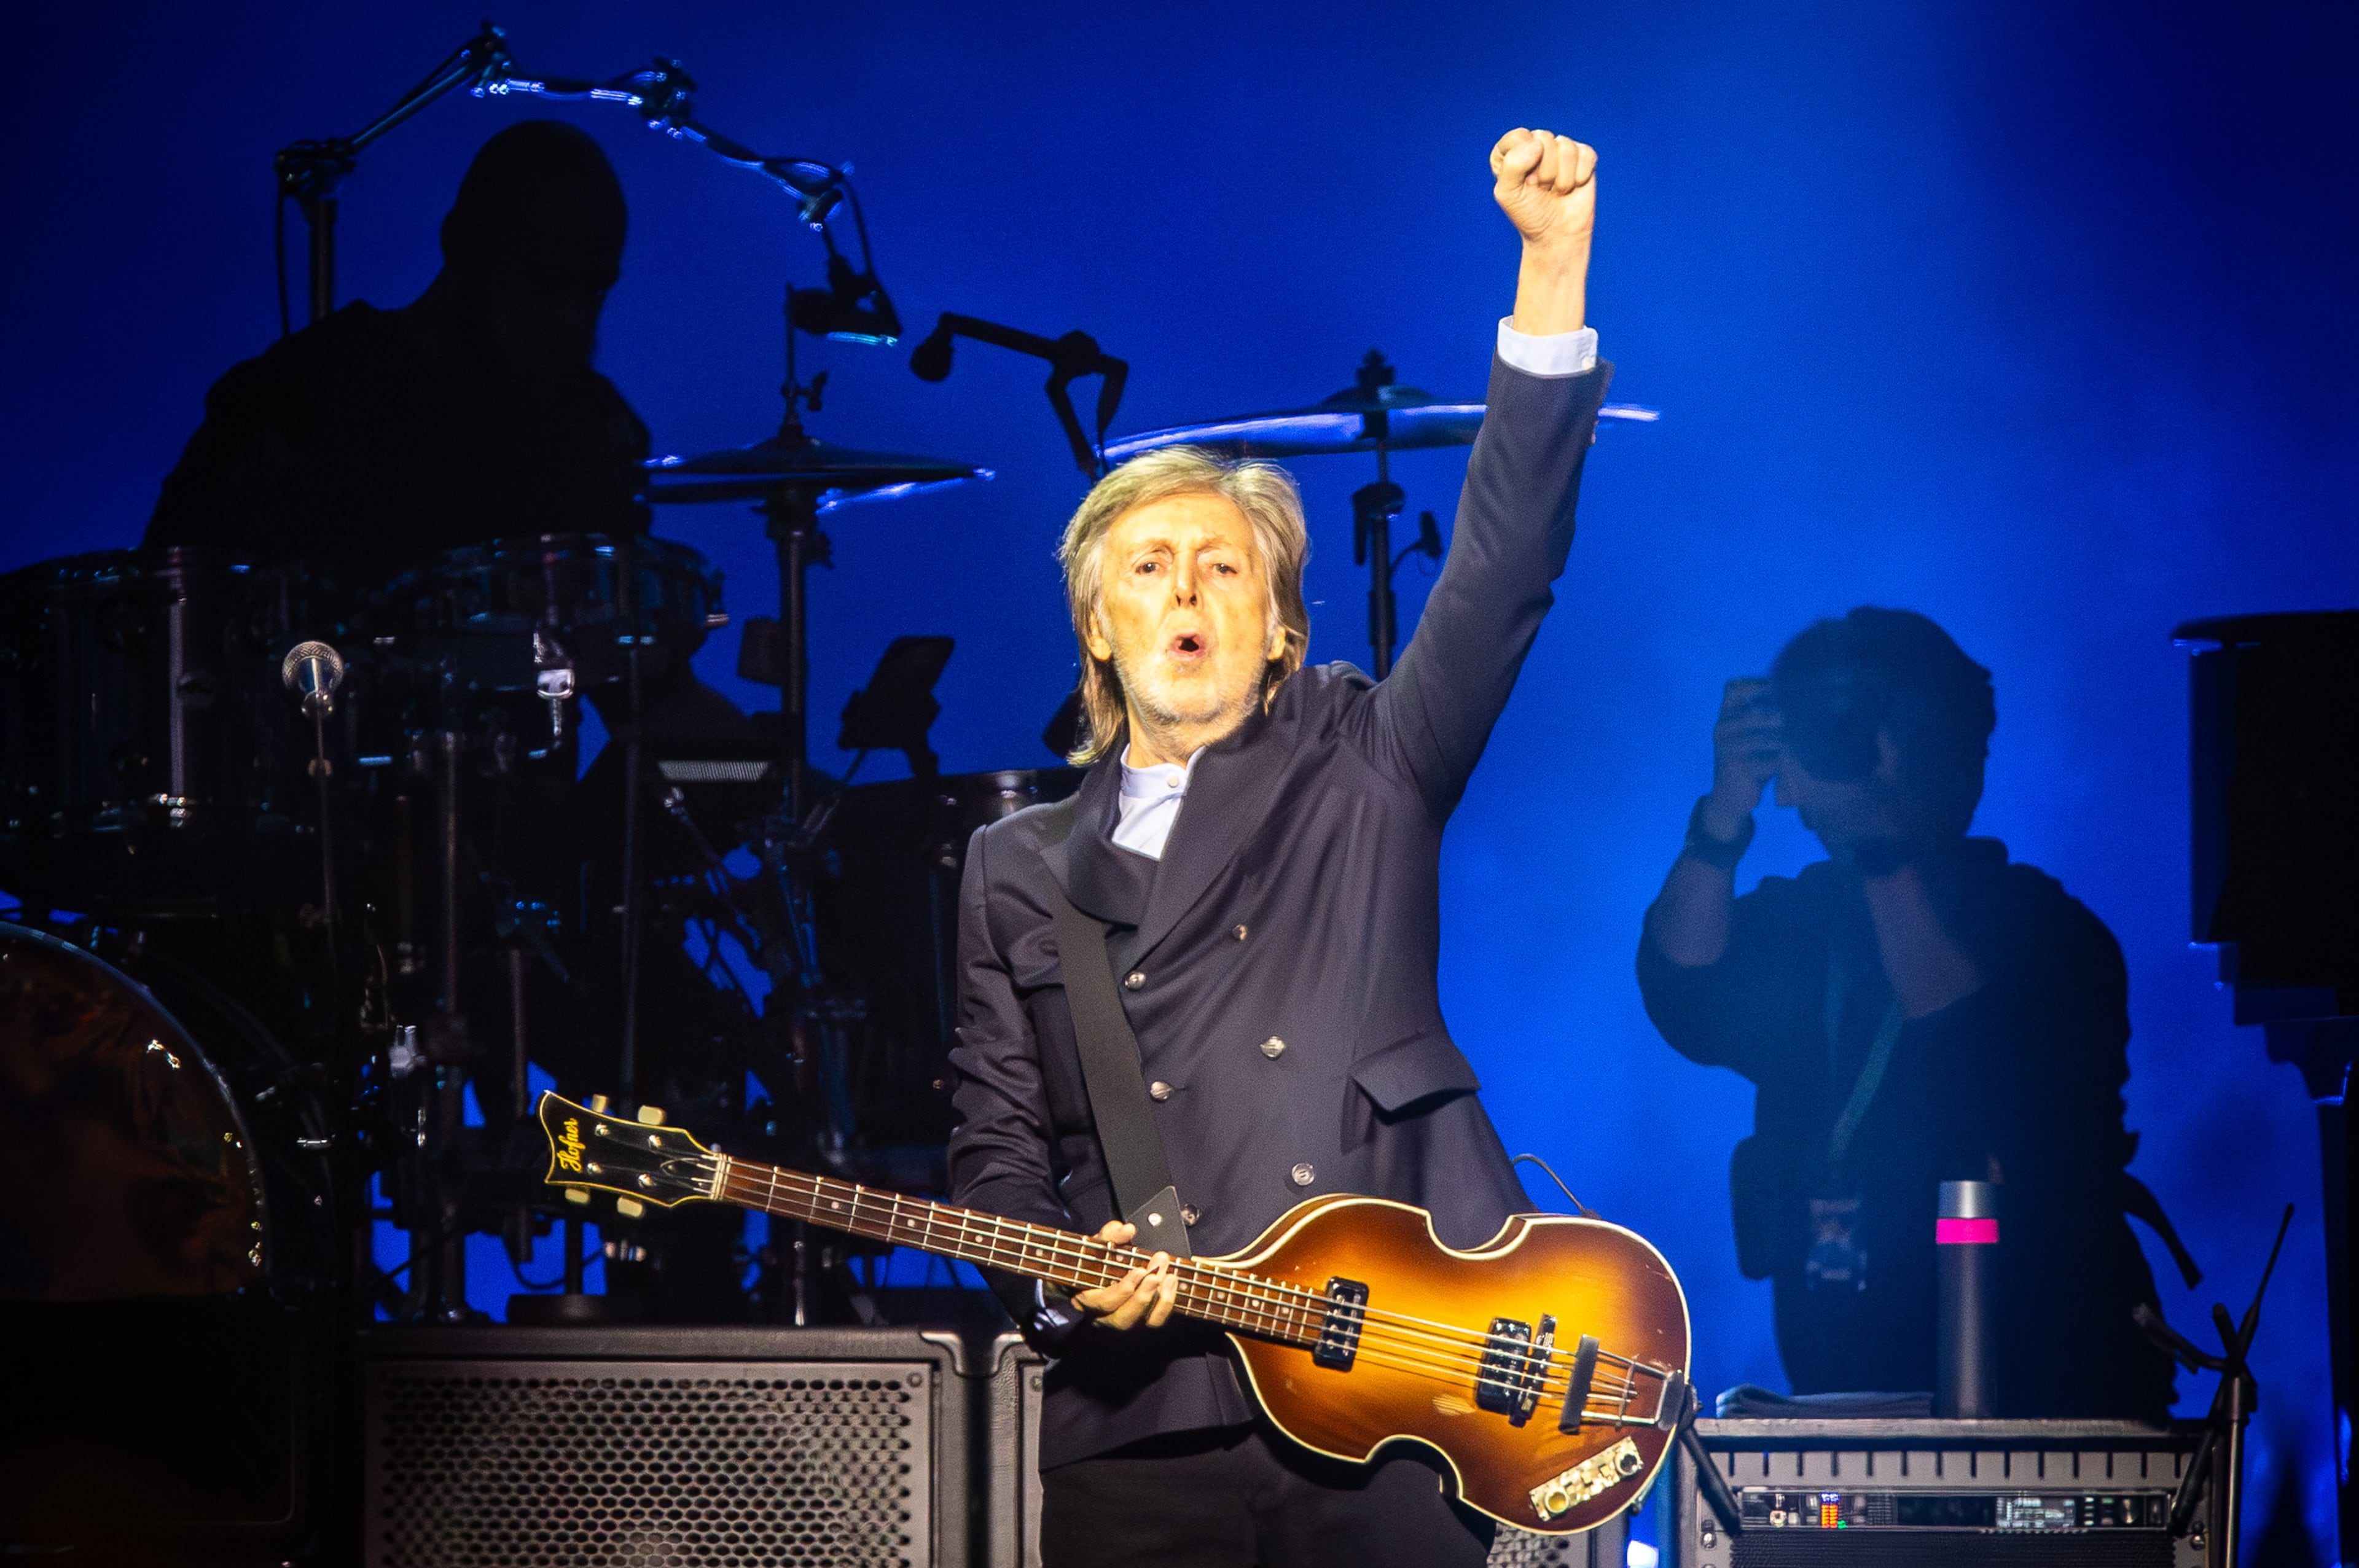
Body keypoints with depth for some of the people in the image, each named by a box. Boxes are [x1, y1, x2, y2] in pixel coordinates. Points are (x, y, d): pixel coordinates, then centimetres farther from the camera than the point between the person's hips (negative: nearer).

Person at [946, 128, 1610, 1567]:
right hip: (1144, 1437, 2)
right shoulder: (1019, 871, 17)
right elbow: (997, 1142, 15)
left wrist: (1553, 264, -10)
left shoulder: (1362, 771, 11)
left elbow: (1502, 570, 0)